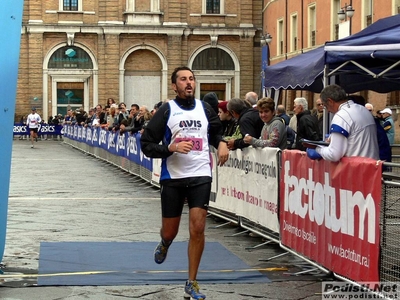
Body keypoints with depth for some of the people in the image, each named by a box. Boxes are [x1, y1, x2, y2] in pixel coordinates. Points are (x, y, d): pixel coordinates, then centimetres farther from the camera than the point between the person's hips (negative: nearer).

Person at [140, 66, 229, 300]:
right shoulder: (166, 111, -4)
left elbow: (216, 131, 23)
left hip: (200, 176, 1)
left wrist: (221, 143, 1)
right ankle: (165, 244, 49)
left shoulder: (205, 109, 5)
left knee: (198, 229, -8)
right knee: (170, 231, 9)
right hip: (173, 177, -1)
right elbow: (147, 145, -6)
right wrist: (171, 148, -21)